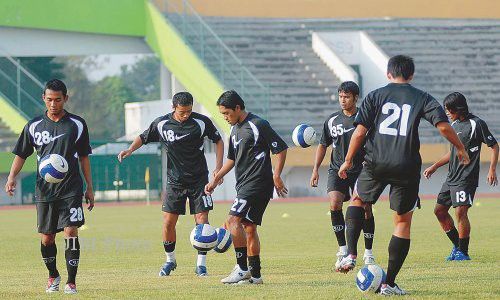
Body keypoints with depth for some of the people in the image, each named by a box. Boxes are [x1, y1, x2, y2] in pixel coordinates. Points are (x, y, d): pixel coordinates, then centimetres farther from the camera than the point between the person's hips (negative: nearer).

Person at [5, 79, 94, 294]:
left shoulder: (77, 124, 3)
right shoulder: (34, 126, 4)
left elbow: (83, 157, 10)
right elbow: (21, 155, 9)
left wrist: (89, 188, 9)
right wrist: (12, 177, -8)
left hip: (71, 189, -2)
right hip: (44, 190, 2)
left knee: (70, 232, -14)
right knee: (47, 238, 6)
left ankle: (71, 282, -9)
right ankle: (53, 276, 30)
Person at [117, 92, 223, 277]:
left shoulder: (202, 122, -9)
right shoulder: (161, 124, -7)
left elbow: (218, 141, 5)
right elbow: (144, 138, 9)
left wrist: (218, 168, -2)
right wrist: (130, 149, -11)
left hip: (199, 180, -1)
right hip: (175, 181, 1)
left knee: (202, 220, -7)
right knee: (168, 222, -2)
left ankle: (201, 263, 3)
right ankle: (170, 260, 18)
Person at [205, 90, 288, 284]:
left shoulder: (258, 125, -10)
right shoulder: (235, 129, 16)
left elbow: (281, 148, -10)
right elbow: (232, 158, 27)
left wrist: (276, 176, -15)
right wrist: (216, 179, 20)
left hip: (258, 183, -9)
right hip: (244, 186, 9)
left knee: (233, 220, -17)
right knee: (249, 227, 8)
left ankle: (242, 268, -16)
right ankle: (254, 275, 10)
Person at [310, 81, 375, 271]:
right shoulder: (332, 121, 6)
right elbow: (323, 145, 16)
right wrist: (315, 170, 9)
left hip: (361, 169, -2)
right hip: (337, 170, 2)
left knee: (366, 209, -3)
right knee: (334, 205, -18)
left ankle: (368, 253, 14)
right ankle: (343, 250, -10)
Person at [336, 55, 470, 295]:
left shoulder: (375, 96, 6)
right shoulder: (422, 98, 4)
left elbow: (359, 132, -1)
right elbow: (443, 125, -8)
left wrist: (348, 161, 9)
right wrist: (460, 148, 7)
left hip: (376, 164, 1)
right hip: (407, 167, -1)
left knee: (358, 200, 27)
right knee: (403, 222, 10)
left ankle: (351, 255, 8)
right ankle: (389, 283, 7)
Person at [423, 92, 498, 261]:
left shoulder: (476, 124, -10)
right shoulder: (455, 124, 14)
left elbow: (494, 146, -7)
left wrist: (492, 170, -17)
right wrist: (434, 167, 24)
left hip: (467, 177, -9)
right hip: (452, 177, 9)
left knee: (460, 212, -16)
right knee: (440, 210, 9)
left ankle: (463, 252, -8)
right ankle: (457, 246, 20)